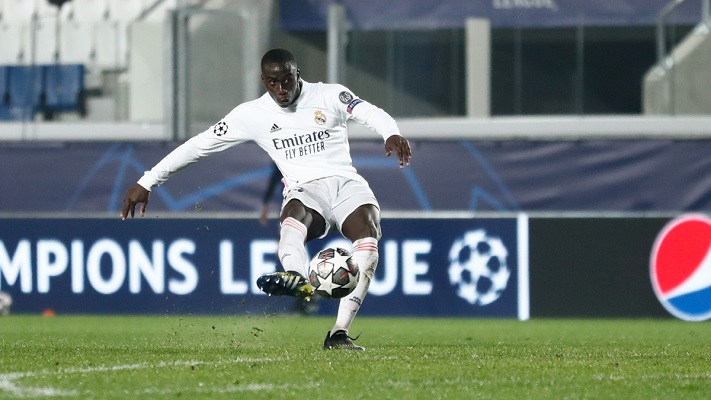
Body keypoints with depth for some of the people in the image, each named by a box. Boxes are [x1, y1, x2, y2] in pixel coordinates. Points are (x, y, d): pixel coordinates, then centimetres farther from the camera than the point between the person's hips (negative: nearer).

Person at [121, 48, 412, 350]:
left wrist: (392, 134, -35)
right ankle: (296, 280, -71)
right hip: (303, 191, 0)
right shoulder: (253, 115, 9)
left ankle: (339, 334, -37)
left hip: (346, 182, 0)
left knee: (367, 233, -31)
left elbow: (371, 113, -11)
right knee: (294, 216, -37)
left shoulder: (330, 96, 5)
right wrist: (147, 182, 10)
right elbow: (200, 145, 12)